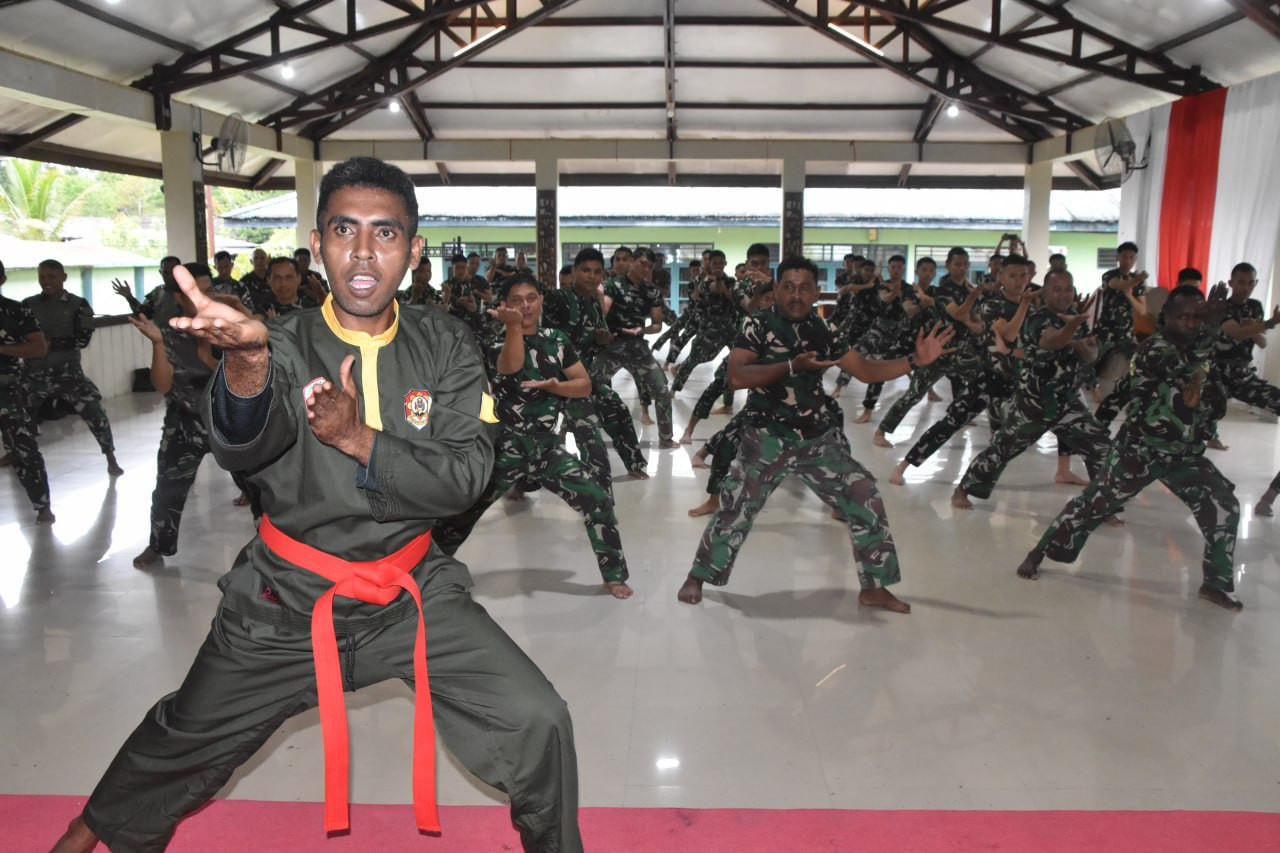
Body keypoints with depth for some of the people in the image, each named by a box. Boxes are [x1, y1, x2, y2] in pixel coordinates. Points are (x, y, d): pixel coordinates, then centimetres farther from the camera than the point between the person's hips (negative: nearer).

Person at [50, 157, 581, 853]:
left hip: (412, 594, 1)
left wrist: (360, 439, -26)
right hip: (286, 600, 0)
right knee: (188, 739, 16)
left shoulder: (445, 350, -4)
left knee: (537, 726, -9)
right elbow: (241, 446, -29)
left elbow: (465, 477, -12)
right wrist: (245, 362, -51)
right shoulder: (283, 346, -8)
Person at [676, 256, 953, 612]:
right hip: (767, 438, -4)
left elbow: (866, 371, 7)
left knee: (865, 500, 1)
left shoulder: (823, 331, 4)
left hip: (819, 438, 4)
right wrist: (792, 366, -28)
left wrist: (915, 360, -5)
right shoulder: (759, 326, -8)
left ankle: (874, 588, 17)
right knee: (735, 508, 1)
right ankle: (697, 578, 22)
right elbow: (736, 376, -21)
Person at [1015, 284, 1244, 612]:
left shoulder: (1202, 353, 7)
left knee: (1224, 506, -6)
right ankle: (1037, 554, 16)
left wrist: (1202, 397, -16)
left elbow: (1218, 406, 8)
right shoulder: (1153, 348, -15)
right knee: (1093, 504, 1)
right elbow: (1182, 367, -39)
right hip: (1139, 449, -6)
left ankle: (1216, 583, 9)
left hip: (1184, 454, 6)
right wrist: (1211, 327, -51)